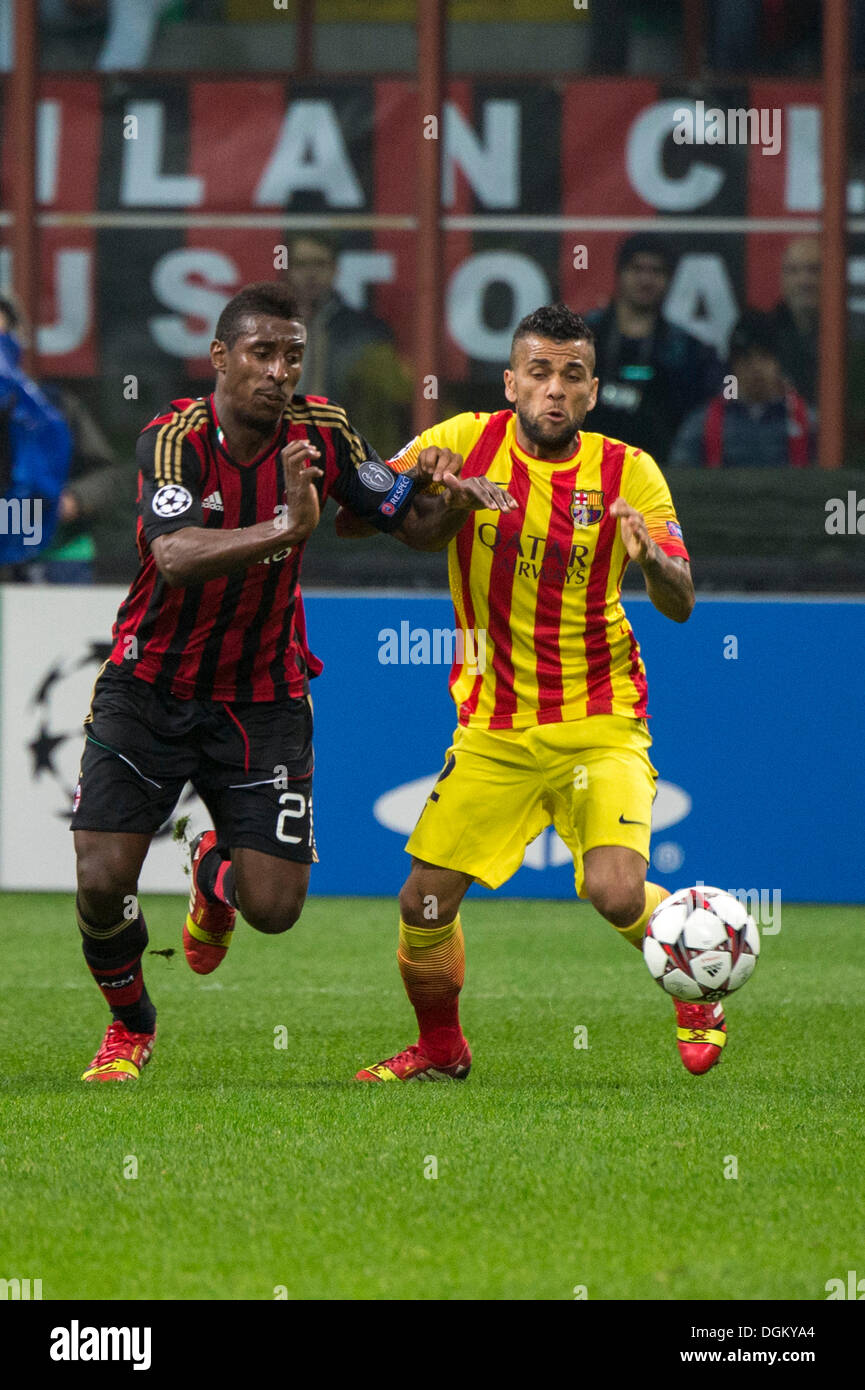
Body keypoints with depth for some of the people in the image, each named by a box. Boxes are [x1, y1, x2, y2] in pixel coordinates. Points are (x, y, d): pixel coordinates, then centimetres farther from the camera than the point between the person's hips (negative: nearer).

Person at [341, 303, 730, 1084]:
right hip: (493, 728, 2)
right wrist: (422, 487, -22)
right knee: (425, 903, -3)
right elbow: (351, 519, -3)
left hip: (600, 723, -2)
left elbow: (681, 604, -9)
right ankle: (441, 1049, 25)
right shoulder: (468, 442, -3)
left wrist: (650, 557, -31)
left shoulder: (627, 472, -6)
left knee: (618, 892, -21)